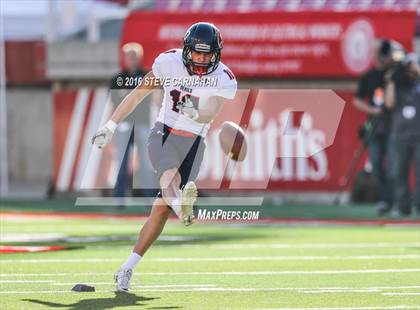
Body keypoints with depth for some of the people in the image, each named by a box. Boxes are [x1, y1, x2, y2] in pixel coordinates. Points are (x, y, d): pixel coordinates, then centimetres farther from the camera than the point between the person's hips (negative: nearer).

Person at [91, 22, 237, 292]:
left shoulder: (224, 80, -6)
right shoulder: (170, 62, -4)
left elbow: (209, 115, -19)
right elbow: (138, 94, 7)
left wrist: (195, 113, -43)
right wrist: (110, 126, 11)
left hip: (193, 144, 0)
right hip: (163, 133, 0)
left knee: (161, 210, -6)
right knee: (170, 174, -34)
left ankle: (127, 269, 0)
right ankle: (182, 206, -67)